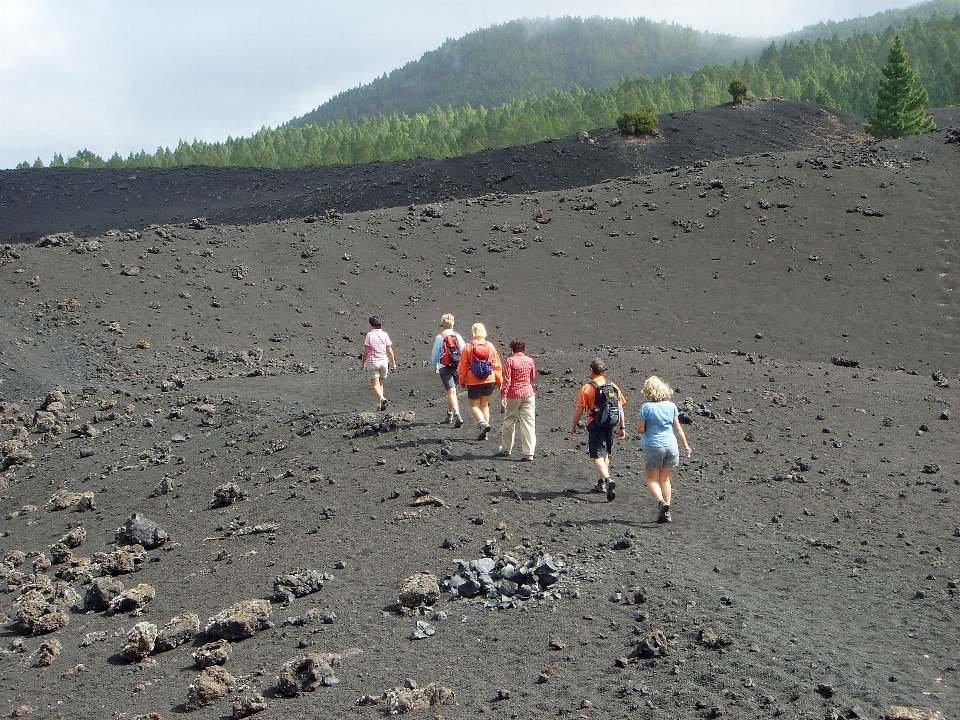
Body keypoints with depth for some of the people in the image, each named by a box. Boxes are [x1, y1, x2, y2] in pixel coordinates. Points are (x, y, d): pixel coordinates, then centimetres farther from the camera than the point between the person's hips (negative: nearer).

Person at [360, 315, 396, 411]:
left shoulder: (369, 335, -6)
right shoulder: (385, 335, 1)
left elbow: (366, 351, -7)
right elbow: (389, 351, 0)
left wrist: (362, 363, 4)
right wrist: (393, 363, 8)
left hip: (373, 362, -3)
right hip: (384, 362, 3)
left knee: (375, 384, -3)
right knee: (380, 383, 16)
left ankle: (381, 398, -28)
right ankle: (379, 404, 15)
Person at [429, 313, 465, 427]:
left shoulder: (440, 337, -6)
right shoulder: (457, 336, 3)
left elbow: (435, 354, -1)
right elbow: (464, 352, 1)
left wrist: (435, 367, 16)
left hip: (445, 368, -4)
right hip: (457, 368, 4)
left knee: (451, 392, -10)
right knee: (452, 391, 20)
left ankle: (457, 416, -24)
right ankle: (449, 414, 32)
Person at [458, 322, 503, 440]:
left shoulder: (468, 347, -9)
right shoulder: (490, 346, -1)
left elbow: (463, 365, -4)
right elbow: (497, 364, 4)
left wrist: (462, 381, 9)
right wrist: (499, 380, 15)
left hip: (474, 382, -3)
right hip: (489, 380, 3)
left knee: (474, 405, 7)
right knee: (485, 404, 15)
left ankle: (483, 423, -19)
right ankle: (485, 432, 14)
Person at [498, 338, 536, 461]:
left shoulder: (510, 361, -8)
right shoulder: (530, 360, 3)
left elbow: (507, 380, -13)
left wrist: (503, 395, -12)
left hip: (513, 395, -2)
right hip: (528, 394, 2)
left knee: (509, 422, 14)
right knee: (528, 424, 0)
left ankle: (506, 449, 25)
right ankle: (529, 453, -6)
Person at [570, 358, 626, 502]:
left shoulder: (587, 388, -8)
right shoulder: (613, 387, 6)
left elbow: (579, 410, -7)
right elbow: (620, 409, 7)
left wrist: (573, 426, 6)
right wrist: (622, 428, 14)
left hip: (595, 426, -5)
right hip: (610, 425, 5)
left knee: (598, 457, -8)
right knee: (605, 455, 20)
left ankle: (608, 479, -30)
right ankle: (602, 484, 29)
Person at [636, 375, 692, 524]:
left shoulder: (646, 407, -10)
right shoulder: (671, 406, 2)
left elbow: (640, 429, -8)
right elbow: (678, 428, 8)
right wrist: (686, 446, 17)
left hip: (654, 446, -4)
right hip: (671, 445, 4)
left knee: (652, 479, 10)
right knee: (665, 479, 16)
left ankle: (661, 502, -17)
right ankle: (666, 513, 16)